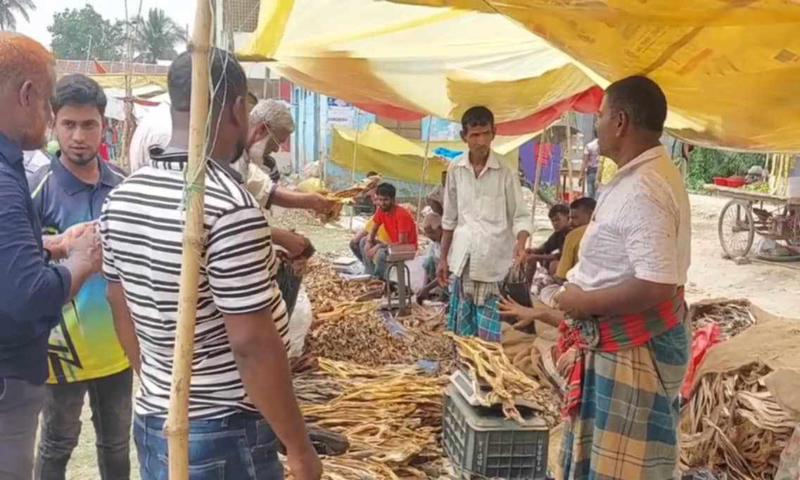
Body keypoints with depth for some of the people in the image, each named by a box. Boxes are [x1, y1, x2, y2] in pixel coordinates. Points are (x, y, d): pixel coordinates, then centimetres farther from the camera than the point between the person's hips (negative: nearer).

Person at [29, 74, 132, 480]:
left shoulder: (121, 184, 0)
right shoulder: (39, 187, -13)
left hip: (116, 339, 4)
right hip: (65, 341, -4)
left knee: (116, 442, 19)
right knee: (58, 443, 15)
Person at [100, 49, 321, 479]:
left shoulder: (122, 198, 1)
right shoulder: (229, 206, -24)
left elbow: (122, 312, 11)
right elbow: (253, 345, -24)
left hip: (152, 423, 8)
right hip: (225, 435, -7)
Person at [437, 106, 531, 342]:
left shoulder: (506, 173, -5)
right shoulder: (455, 172, 5)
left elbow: (520, 216, -4)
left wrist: (520, 243, -24)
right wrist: (443, 258, 12)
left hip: (495, 262, -3)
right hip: (464, 261, 3)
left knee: (489, 336, -3)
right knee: (462, 334, 10)